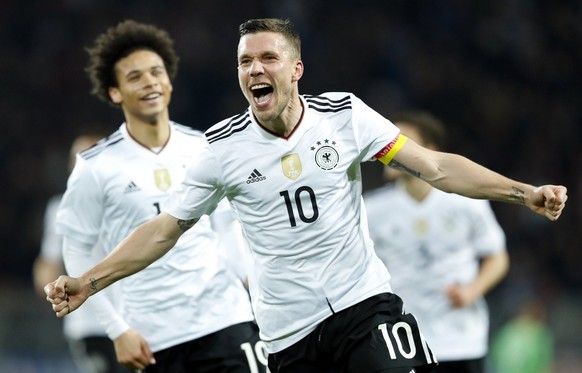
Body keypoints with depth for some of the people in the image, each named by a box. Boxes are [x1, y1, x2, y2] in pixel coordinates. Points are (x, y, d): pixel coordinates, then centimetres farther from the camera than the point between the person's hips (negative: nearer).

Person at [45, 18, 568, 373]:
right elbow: (166, 229, 6)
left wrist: (523, 192, -11)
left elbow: (435, 167, -1)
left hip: (364, 301, 0)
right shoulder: (224, 148, -2)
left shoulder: (344, 114, -3)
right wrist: (88, 282, -1)